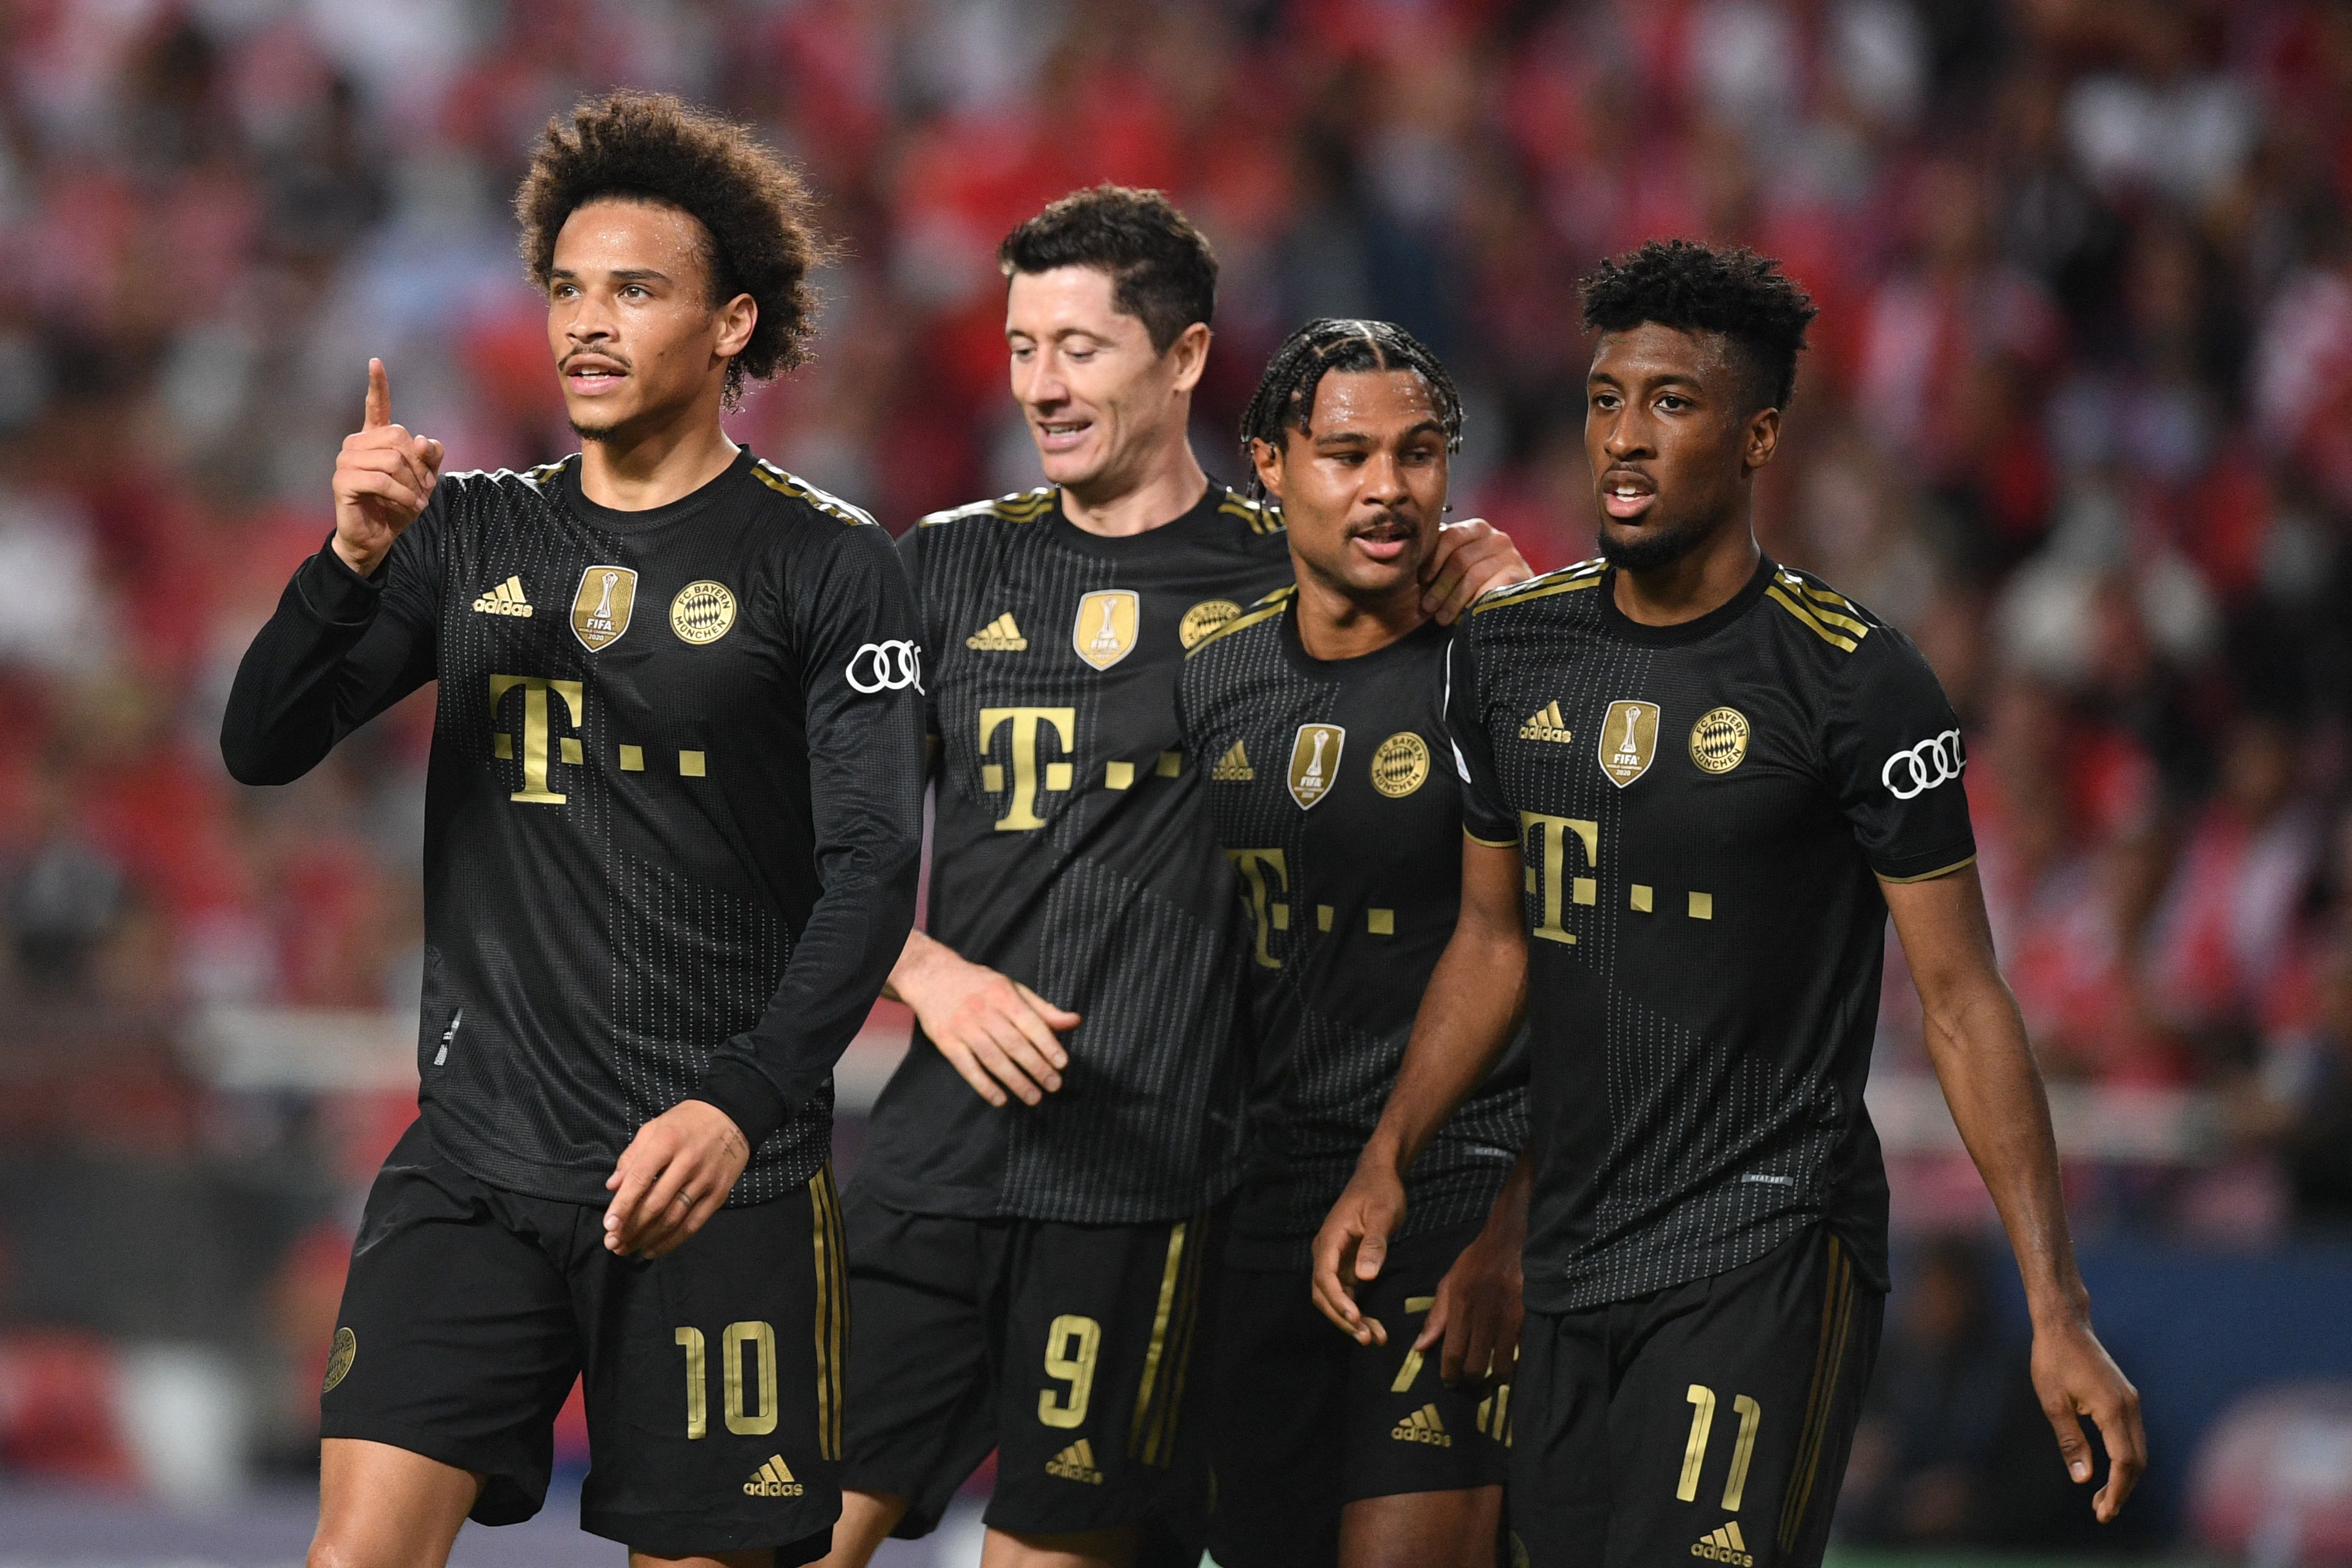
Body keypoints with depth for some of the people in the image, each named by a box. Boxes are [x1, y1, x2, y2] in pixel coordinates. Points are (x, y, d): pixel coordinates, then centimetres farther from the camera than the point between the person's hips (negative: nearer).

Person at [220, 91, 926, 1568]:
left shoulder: (825, 564, -1)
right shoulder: (473, 535, 12)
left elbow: (873, 875, -8)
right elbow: (264, 748, 6)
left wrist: (740, 1106, -23)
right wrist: (354, 561, -13)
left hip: (718, 1175, -3)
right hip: (478, 1159, 3)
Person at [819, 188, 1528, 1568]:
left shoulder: (1292, 578, 4)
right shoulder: (953, 569, 11)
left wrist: (1497, 591, -9)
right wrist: (931, 975, -5)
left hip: (1145, 1178, -3)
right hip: (942, 1141, 3)